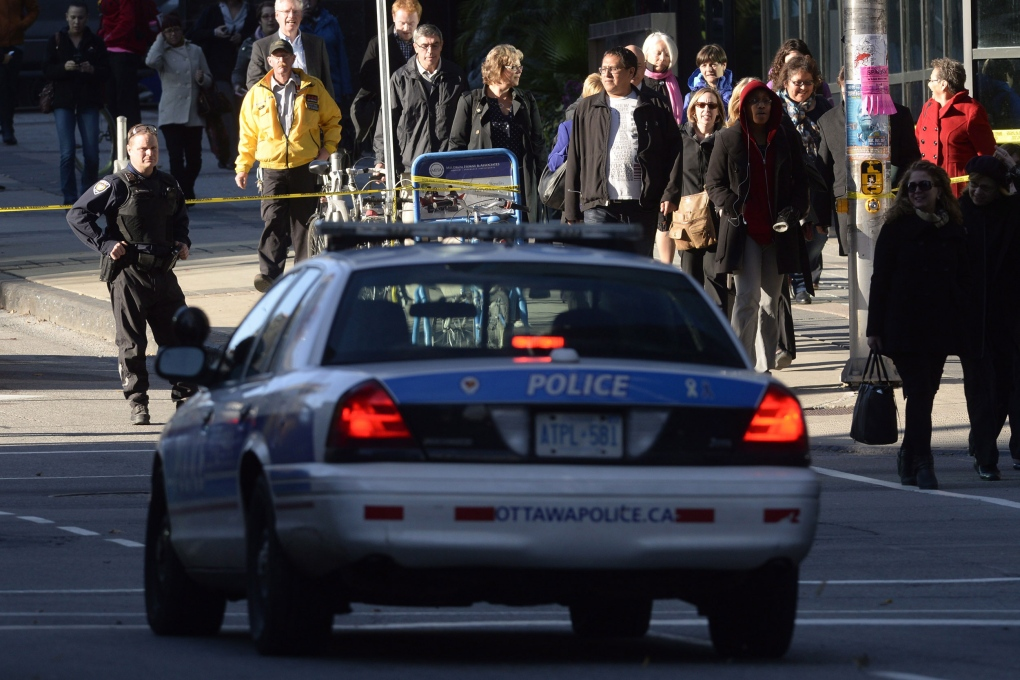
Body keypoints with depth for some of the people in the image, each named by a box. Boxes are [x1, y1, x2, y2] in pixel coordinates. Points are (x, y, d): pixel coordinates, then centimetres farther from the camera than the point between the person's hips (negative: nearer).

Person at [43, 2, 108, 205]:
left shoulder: (95, 43, 4)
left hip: (89, 103, 1)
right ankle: (69, 198, -3)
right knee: (67, 152, -8)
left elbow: (106, 72, 1)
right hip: (64, 101, -1)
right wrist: (63, 68, -19)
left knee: (92, 153, 0)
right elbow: (47, 71, 0)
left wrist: (93, 70, -19)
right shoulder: (56, 42, 4)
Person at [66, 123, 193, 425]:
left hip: (163, 272, 5)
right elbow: (77, 215, -8)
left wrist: (182, 241, 14)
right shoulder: (116, 186, -7)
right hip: (128, 273, -5)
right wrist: (105, 244, -13)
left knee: (178, 335, 6)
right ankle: (137, 404, 6)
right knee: (131, 342, -1)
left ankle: (186, 397, 17)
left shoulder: (168, 185, 10)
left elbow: (180, 216, 32)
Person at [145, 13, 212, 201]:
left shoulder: (195, 51, 10)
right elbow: (151, 61, -23)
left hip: (193, 115, 3)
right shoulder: (163, 53, 1)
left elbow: (209, 80, 16)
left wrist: (202, 79, -9)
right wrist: (160, 39, -9)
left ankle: (187, 192, 29)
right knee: (176, 158, -13)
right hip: (171, 115, -3)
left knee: (194, 160, 8)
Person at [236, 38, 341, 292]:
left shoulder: (313, 88, 6)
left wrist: (328, 148, 2)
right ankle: (269, 274, -21)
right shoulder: (257, 94, 7)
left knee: (303, 223, 5)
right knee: (273, 221, -14)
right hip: (273, 169, 0)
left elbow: (332, 119, 16)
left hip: (306, 166, 0)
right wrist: (242, 167, 8)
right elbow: (248, 135, 12)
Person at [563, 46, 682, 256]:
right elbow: (575, 159, 10)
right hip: (599, 206, 0)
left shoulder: (653, 109, 7)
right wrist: (571, 210, 5)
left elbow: (674, 152, 5)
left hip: (641, 207, 0)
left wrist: (670, 193, -6)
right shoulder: (587, 109, 12)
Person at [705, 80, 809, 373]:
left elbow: (800, 181, 15)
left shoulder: (787, 139, 10)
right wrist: (732, 207, -10)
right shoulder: (728, 139, 3)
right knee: (748, 297, -14)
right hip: (743, 230, -3)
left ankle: (765, 366, 11)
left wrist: (794, 211, -2)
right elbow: (714, 182, 6)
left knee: (770, 302, 6)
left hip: (778, 231, 3)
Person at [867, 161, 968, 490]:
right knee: (919, 393, -11)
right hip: (905, 325, -3)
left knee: (924, 394, 8)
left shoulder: (953, 231, 9)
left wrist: (963, 324, 3)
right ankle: (922, 462, -12)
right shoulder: (897, 228, 0)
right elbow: (880, 278, -1)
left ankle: (909, 458, 22)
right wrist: (875, 327, -6)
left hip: (941, 327, 3)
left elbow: (963, 279, 11)